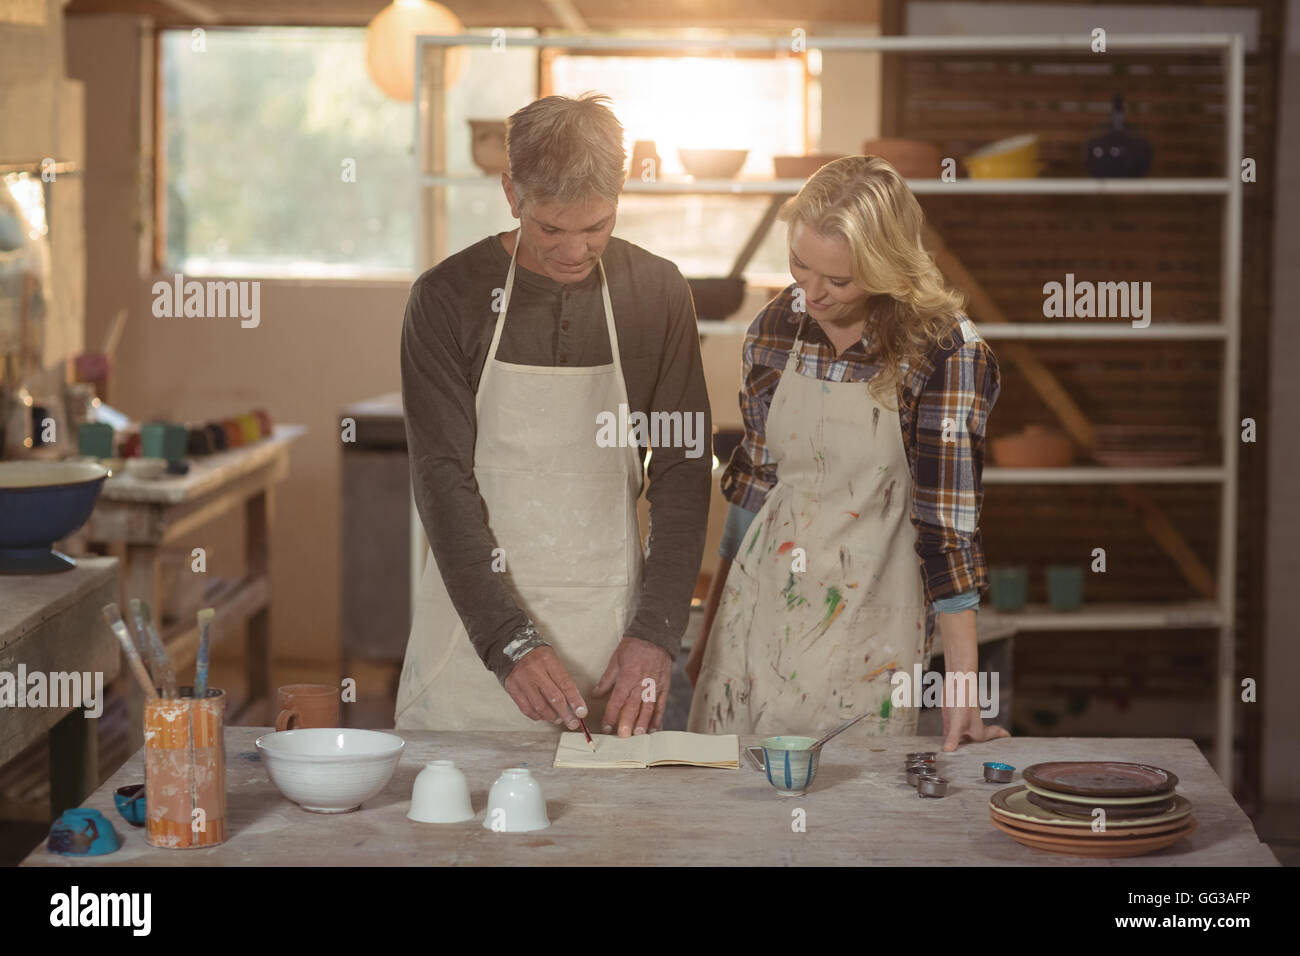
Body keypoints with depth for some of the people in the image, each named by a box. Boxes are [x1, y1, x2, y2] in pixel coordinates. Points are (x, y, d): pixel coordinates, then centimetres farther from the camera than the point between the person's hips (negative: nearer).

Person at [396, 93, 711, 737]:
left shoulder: (658, 293, 1)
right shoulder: (448, 297, -5)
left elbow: (682, 471, 1)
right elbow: (442, 479, -9)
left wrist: (657, 632, -10)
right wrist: (509, 642, -19)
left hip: (610, 617, 1)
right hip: (477, 622, -1)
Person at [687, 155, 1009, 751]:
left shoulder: (943, 351, -14)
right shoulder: (777, 327, 1)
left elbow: (948, 523, -14)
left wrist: (962, 686, -16)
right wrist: (710, 626, 15)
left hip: (865, 633, -4)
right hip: (758, 611, 4)